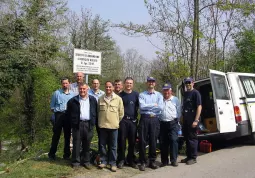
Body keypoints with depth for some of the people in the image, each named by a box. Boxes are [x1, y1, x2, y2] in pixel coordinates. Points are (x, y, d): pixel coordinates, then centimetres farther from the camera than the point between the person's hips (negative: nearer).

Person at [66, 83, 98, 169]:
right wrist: (73, 121, 7)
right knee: (76, 144, 2)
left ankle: (86, 161, 18)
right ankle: (76, 162, 12)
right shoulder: (73, 100, 3)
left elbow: (96, 112, 12)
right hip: (77, 124, -1)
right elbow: (68, 112, 11)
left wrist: (93, 122, 5)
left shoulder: (93, 100, 8)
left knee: (87, 144, 7)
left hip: (88, 124, 1)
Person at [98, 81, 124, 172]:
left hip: (113, 126, -2)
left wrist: (117, 122, 7)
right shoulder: (100, 99, 6)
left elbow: (121, 113, 4)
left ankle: (113, 163, 14)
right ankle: (103, 161, 22)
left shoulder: (118, 99, -1)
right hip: (102, 125, 2)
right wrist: (100, 121, 13)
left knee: (113, 146, 5)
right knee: (102, 145, 9)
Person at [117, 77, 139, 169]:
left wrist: (136, 115, 3)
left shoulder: (136, 94, 8)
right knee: (122, 140, 0)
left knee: (132, 141, 5)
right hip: (123, 120, -1)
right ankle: (121, 160, 10)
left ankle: (131, 160, 16)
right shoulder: (120, 95, 5)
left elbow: (139, 106, 11)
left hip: (133, 120, 1)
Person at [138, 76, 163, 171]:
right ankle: (142, 162, 8)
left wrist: (147, 106, -4)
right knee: (142, 141, -1)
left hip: (155, 119, 1)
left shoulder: (159, 95, 10)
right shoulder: (142, 95, 7)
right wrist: (154, 105, -5)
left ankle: (152, 161, 16)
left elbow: (160, 107, -5)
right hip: (144, 119, -1)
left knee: (153, 141, 5)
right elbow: (142, 106, -10)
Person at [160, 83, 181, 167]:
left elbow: (179, 112, 8)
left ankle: (174, 160, -2)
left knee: (173, 140, -10)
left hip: (173, 123, -2)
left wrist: (176, 121, 0)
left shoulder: (175, 100, 9)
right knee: (163, 142, 3)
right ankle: (164, 160, 13)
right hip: (162, 124, 2)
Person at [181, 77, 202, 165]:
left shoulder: (195, 93, -8)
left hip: (192, 119, -8)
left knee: (192, 138, -2)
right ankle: (188, 156, 23)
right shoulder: (185, 93, 15)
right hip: (185, 119, 8)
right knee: (186, 138, 12)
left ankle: (193, 158, 7)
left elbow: (199, 107, -15)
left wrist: (196, 120, -21)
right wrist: (182, 117, 13)